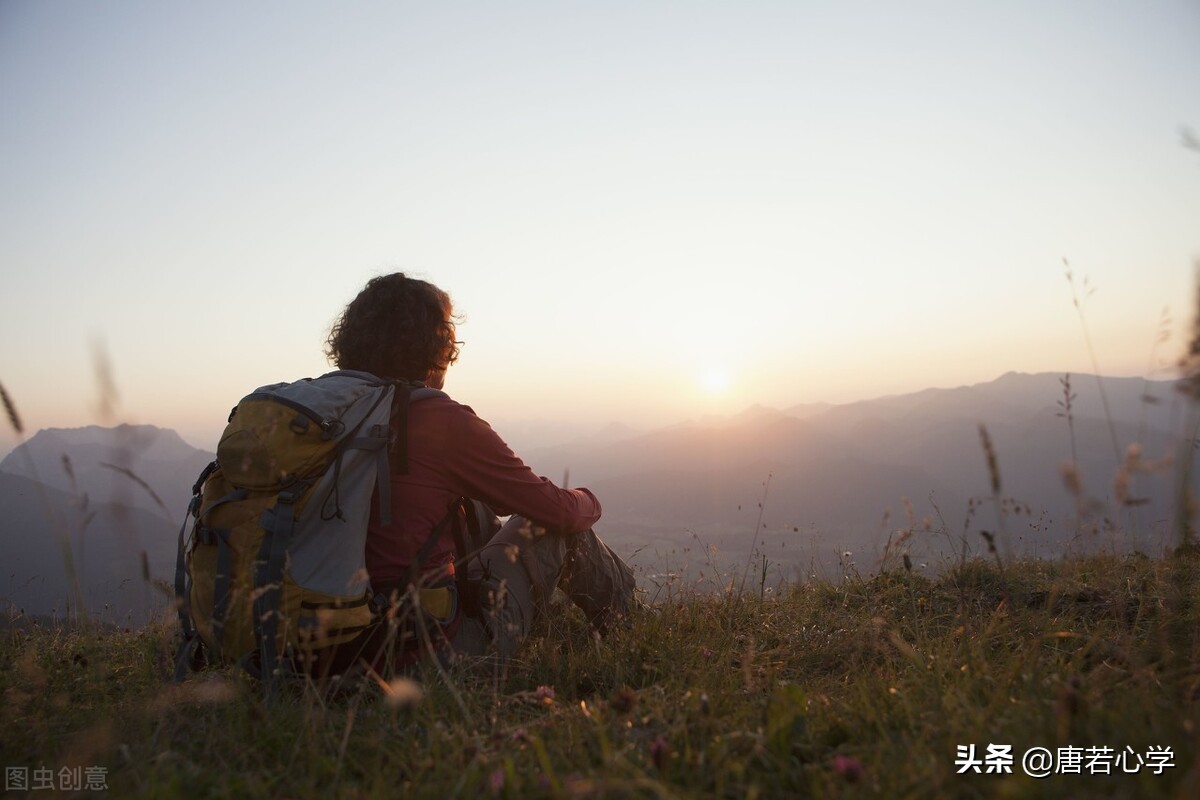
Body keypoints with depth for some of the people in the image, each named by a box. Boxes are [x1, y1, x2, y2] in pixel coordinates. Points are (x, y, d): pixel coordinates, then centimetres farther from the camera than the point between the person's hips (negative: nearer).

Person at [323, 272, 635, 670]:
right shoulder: (443, 420, -17)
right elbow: (559, 509, -8)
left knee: (478, 510, 25)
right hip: (440, 648, -7)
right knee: (556, 523, 9)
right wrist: (588, 501, 16)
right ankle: (623, 617, 36)